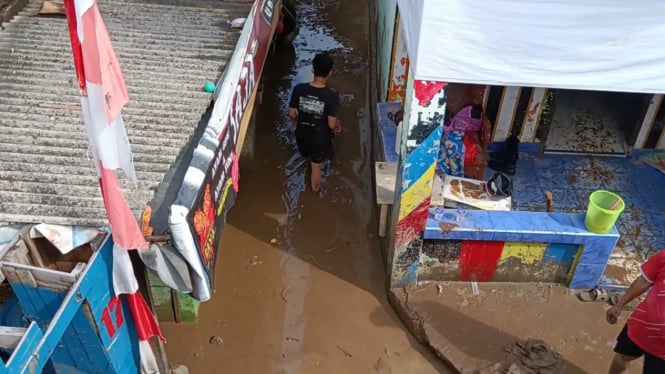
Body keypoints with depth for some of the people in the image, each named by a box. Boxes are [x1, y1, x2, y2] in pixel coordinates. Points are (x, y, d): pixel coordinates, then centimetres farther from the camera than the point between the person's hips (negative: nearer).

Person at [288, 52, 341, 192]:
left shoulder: (299, 89, -23)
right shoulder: (332, 96, -31)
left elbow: (292, 113, -10)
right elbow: (331, 124, -24)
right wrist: (337, 126, 2)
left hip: (302, 133, 2)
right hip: (320, 136, -2)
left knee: (307, 153, 37)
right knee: (316, 164, 29)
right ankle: (315, 187, 54)